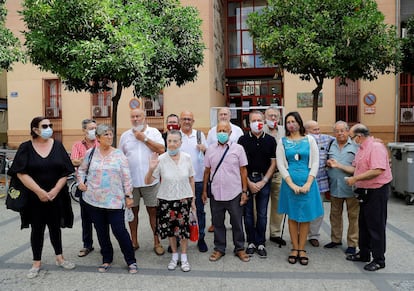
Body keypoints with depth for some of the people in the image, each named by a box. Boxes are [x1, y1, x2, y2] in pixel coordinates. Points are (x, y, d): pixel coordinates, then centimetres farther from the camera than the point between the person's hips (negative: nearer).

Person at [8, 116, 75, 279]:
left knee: (55, 227, 12)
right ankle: (36, 263, 24)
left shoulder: (58, 146, 0)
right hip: (34, 198, -1)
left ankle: (59, 258, 27)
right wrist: (39, 192, -17)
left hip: (56, 197, 1)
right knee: (37, 229, 9)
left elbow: (65, 172, -2)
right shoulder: (26, 148, -4)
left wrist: (55, 191, -13)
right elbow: (21, 173, -11)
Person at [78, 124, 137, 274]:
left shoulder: (119, 154, -2)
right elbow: (81, 169, 19)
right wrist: (81, 182, 3)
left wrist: (129, 195, -4)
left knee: (119, 230, -4)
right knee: (101, 231, 12)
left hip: (115, 200, -3)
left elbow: (126, 177, -2)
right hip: (94, 200, 3)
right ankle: (106, 260, 30)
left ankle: (131, 261, 12)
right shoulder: (90, 153, 3)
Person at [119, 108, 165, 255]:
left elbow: (161, 149, -12)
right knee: (132, 210, 11)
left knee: (153, 211, 5)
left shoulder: (154, 132, 2)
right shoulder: (125, 135, 9)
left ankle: (157, 242, 17)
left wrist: (144, 138, -11)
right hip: (131, 180, 3)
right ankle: (134, 241, 26)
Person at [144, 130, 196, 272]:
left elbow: (191, 180, 4)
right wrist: (151, 169, -29)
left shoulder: (187, 158, -5)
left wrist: (193, 200, 7)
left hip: (184, 198, 1)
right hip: (166, 200, 0)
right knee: (170, 228, 12)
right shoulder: (160, 159, -12)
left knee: (183, 227, 6)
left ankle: (184, 257, 27)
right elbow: (148, 181, -10)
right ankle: (174, 256, 33)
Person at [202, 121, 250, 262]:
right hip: (216, 194, 2)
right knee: (218, 223, 13)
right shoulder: (210, 149, 4)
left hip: (235, 193, -2)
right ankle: (219, 249, 29)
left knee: (237, 223, 10)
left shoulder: (238, 148, -2)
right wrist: (204, 190, 9)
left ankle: (239, 249, 27)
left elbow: (243, 171, -1)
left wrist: (244, 191, -3)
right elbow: (207, 171, 9)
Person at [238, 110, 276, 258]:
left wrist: (263, 181, -6)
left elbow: (273, 163, 3)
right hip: (246, 180, 0)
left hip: (264, 180, 1)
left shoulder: (270, 140, 3)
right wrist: (249, 182, -8)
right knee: (248, 213, 6)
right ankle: (251, 242, 19)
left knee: (262, 214, 7)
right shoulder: (243, 140, 0)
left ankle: (261, 243, 18)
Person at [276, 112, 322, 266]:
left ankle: (302, 249, 18)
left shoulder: (309, 139, 4)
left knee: (305, 216, 6)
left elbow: (315, 163, 0)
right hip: (290, 182, 0)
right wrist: (292, 184, -11)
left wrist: (308, 183, -11)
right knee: (292, 216, 7)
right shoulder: (283, 142, 3)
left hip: (307, 182, 0)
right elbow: (280, 164, -2)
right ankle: (294, 248, 19)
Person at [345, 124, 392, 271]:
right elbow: (356, 168, 16)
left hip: (377, 191, -10)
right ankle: (364, 253, 30)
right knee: (363, 224, 17)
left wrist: (355, 178, -23)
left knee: (376, 226, 1)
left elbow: (378, 170, -29)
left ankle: (379, 260, 14)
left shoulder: (376, 147, -19)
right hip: (365, 191, 10)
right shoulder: (361, 149, 11)